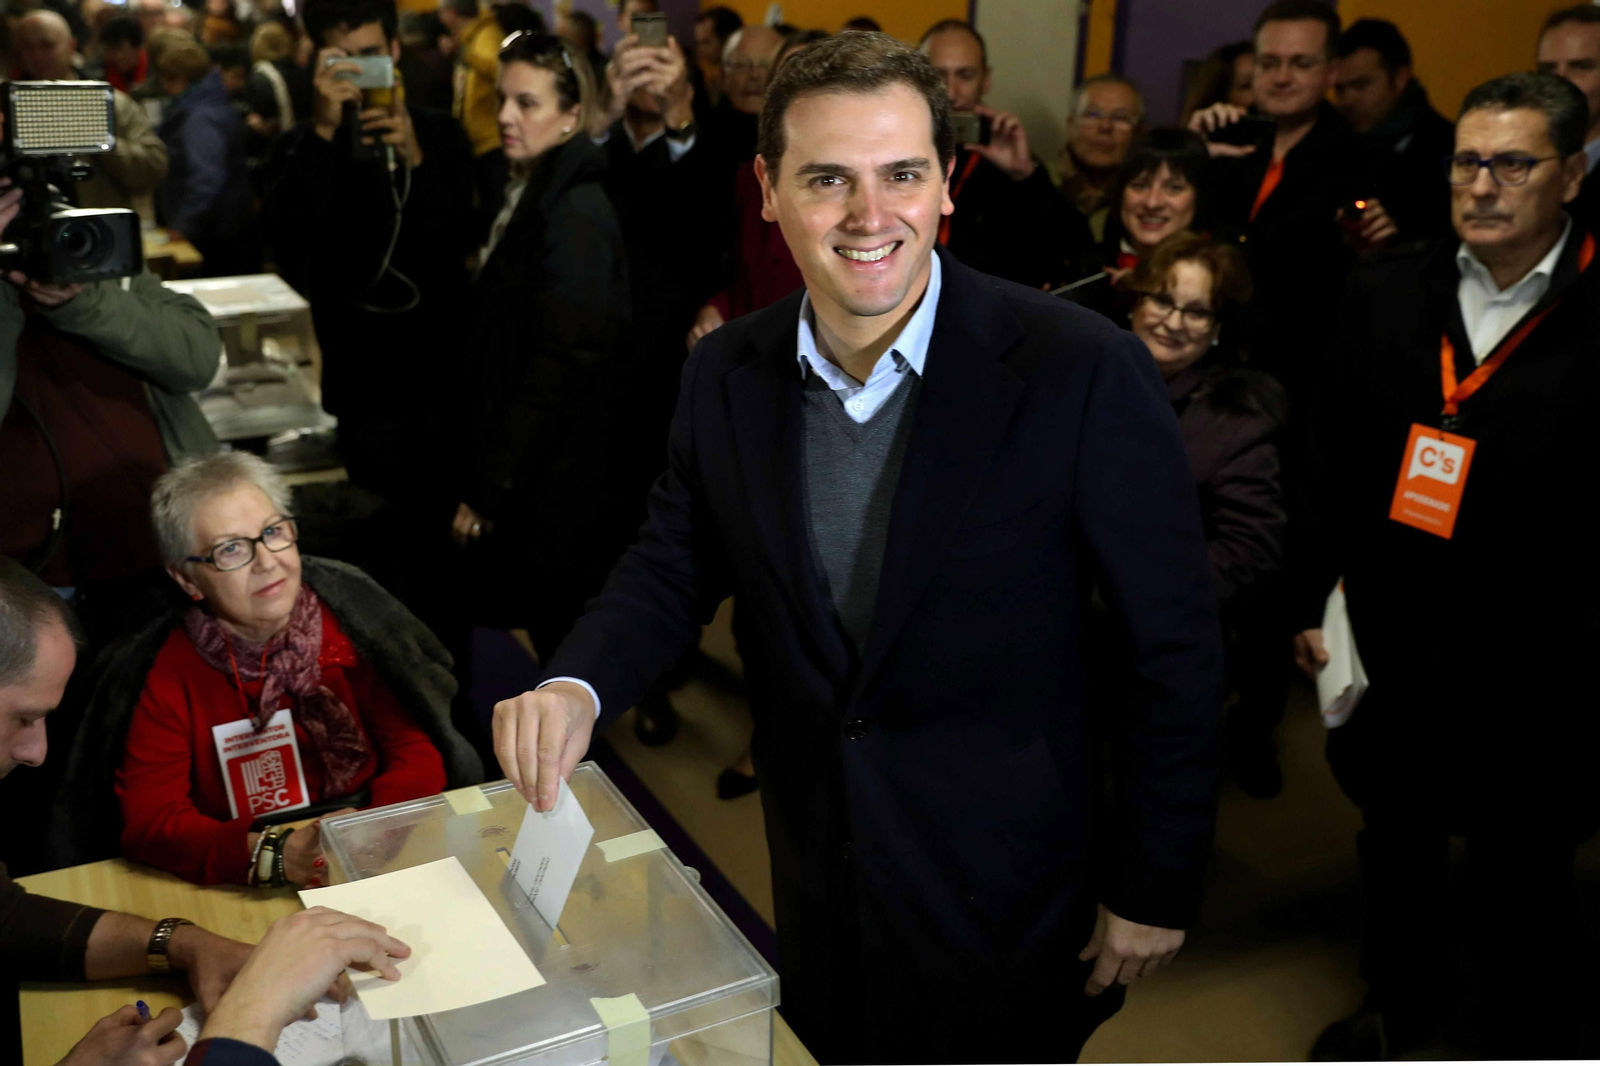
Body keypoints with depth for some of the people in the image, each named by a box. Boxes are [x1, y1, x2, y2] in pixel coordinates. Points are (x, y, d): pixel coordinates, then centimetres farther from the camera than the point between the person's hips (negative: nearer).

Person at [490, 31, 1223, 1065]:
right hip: (817, 879, 5)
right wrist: (577, 687, -17)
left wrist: (1158, 888, -9)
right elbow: (673, 564, 3)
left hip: (1005, 891, -4)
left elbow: (1177, 648, -15)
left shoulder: (1082, 373, -22)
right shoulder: (726, 376, -7)